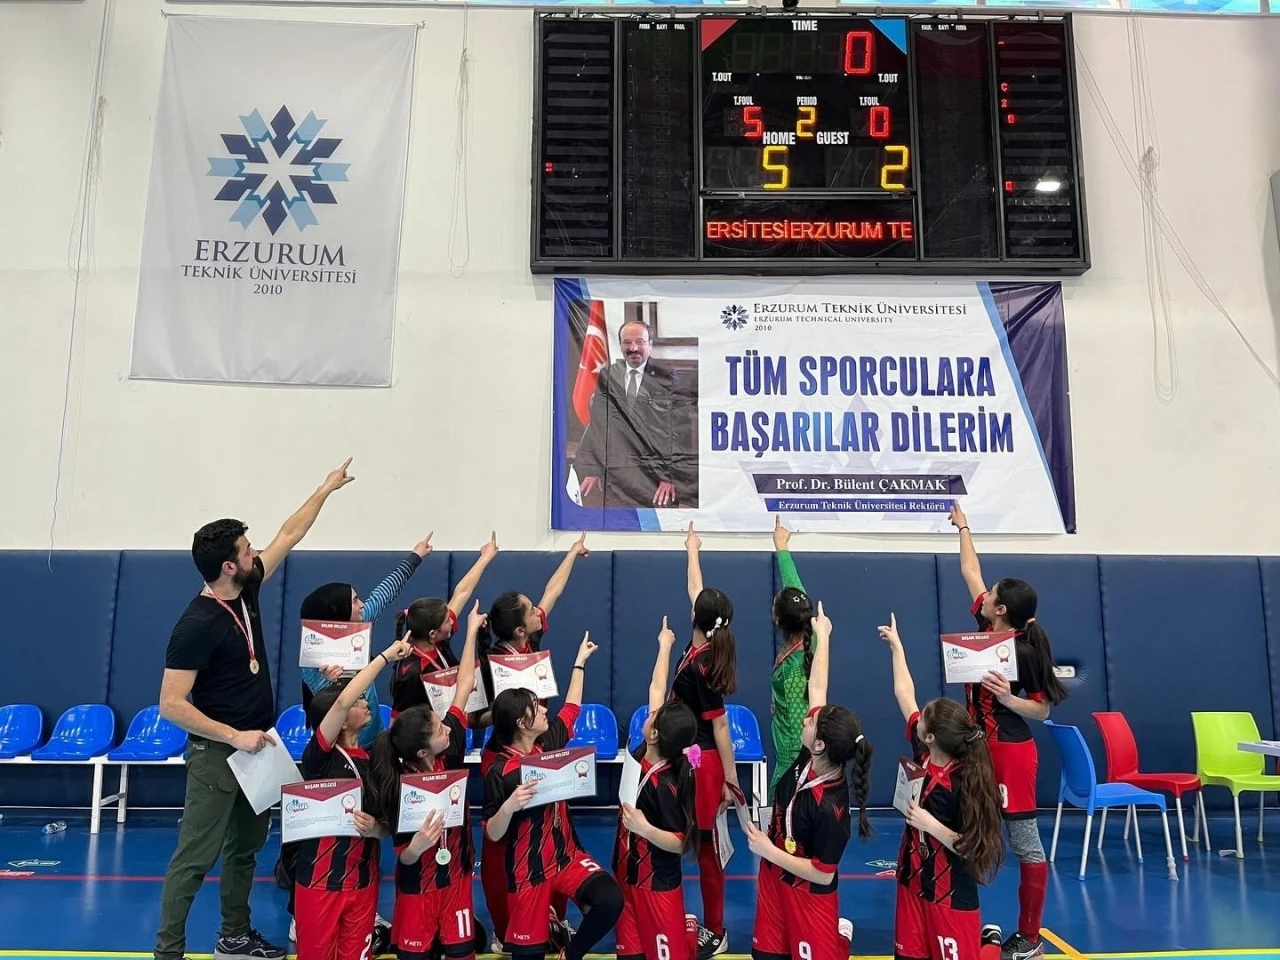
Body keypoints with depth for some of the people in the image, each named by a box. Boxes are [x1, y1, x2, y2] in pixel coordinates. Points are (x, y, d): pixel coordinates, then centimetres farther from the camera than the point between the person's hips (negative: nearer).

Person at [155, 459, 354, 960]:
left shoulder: (245, 592, 0)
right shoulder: (196, 626, -22)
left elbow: (288, 536, 11)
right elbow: (171, 705, -22)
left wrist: (327, 488, 17)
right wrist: (234, 737, -23)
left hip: (256, 747, 9)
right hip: (217, 754, -8)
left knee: (245, 848, 18)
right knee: (195, 858, -1)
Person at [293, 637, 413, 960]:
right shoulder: (320, 754, -13)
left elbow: (387, 827, 9)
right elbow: (343, 701, -30)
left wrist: (374, 828, -15)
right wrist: (386, 656, -24)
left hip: (363, 883, 5)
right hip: (319, 882, -5)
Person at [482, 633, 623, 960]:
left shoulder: (549, 744, 0)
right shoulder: (500, 772, -17)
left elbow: (571, 708, 16)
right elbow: (493, 834, -13)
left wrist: (580, 661, 22)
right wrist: (509, 806, -33)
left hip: (566, 855, 5)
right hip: (528, 869, -5)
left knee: (611, 900, -18)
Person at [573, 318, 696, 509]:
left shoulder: (667, 380, -2)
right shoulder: (607, 377, 6)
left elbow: (678, 431, -4)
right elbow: (597, 422, 3)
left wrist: (671, 475, -10)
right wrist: (591, 468, -4)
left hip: (655, 472, -2)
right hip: (615, 471, 2)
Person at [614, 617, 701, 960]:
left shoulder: (664, 785, -27)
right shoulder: (642, 756, -8)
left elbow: (681, 843, -20)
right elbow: (657, 691, -2)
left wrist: (645, 829, -35)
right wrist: (664, 646, 5)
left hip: (657, 884, -7)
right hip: (629, 876, 7)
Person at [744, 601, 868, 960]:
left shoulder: (830, 809, -32)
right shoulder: (809, 760, -16)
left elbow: (823, 874, -23)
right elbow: (817, 689, -12)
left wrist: (769, 851, -20)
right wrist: (822, 637, -8)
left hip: (809, 895, -6)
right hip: (776, 879, 6)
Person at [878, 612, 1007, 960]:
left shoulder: (961, 784, -24)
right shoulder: (924, 756, -7)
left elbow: (971, 847, -20)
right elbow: (904, 695, 2)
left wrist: (932, 825, -28)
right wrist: (896, 646, 8)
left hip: (950, 894, -7)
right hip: (914, 882, 7)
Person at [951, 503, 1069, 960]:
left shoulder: (1023, 652, -16)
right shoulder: (986, 628, 2)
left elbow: (1043, 709, -9)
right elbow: (970, 572, 13)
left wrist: (1008, 698, -26)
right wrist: (962, 526, 21)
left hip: (1011, 751, -8)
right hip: (980, 748, 8)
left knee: (1025, 841, 2)